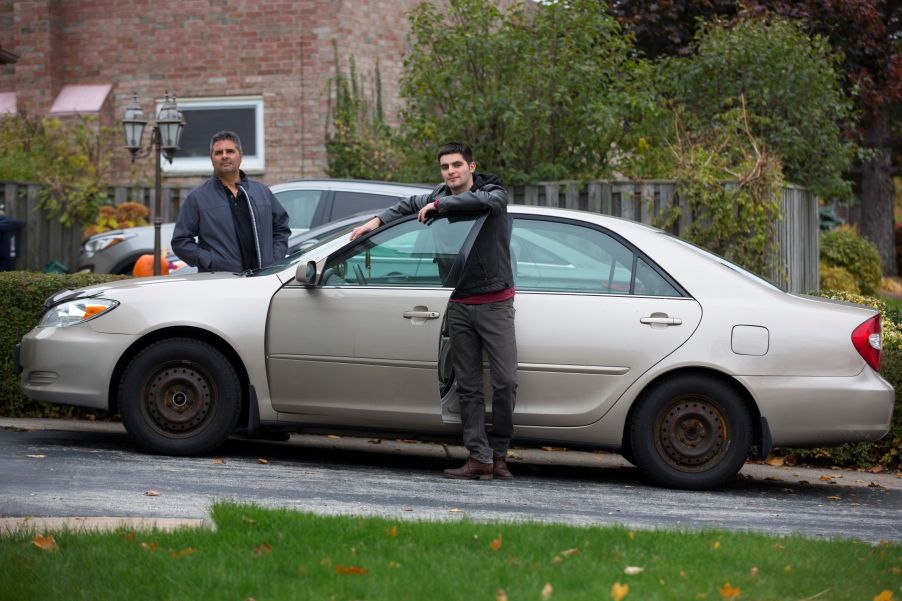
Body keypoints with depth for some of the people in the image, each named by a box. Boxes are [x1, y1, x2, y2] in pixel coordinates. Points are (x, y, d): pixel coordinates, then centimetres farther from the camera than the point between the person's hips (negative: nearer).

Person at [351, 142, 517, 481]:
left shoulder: (494, 192, -5)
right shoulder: (439, 198, 9)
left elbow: (485, 201, -28)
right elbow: (410, 206, 27)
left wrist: (439, 205, -21)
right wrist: (378, 221, 13)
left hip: (495, 303, -4)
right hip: (460, 305, 4)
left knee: (505, 382, -7)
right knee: (468, 387, 1)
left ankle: (499, 452, 6)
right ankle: (479, 458, 2)